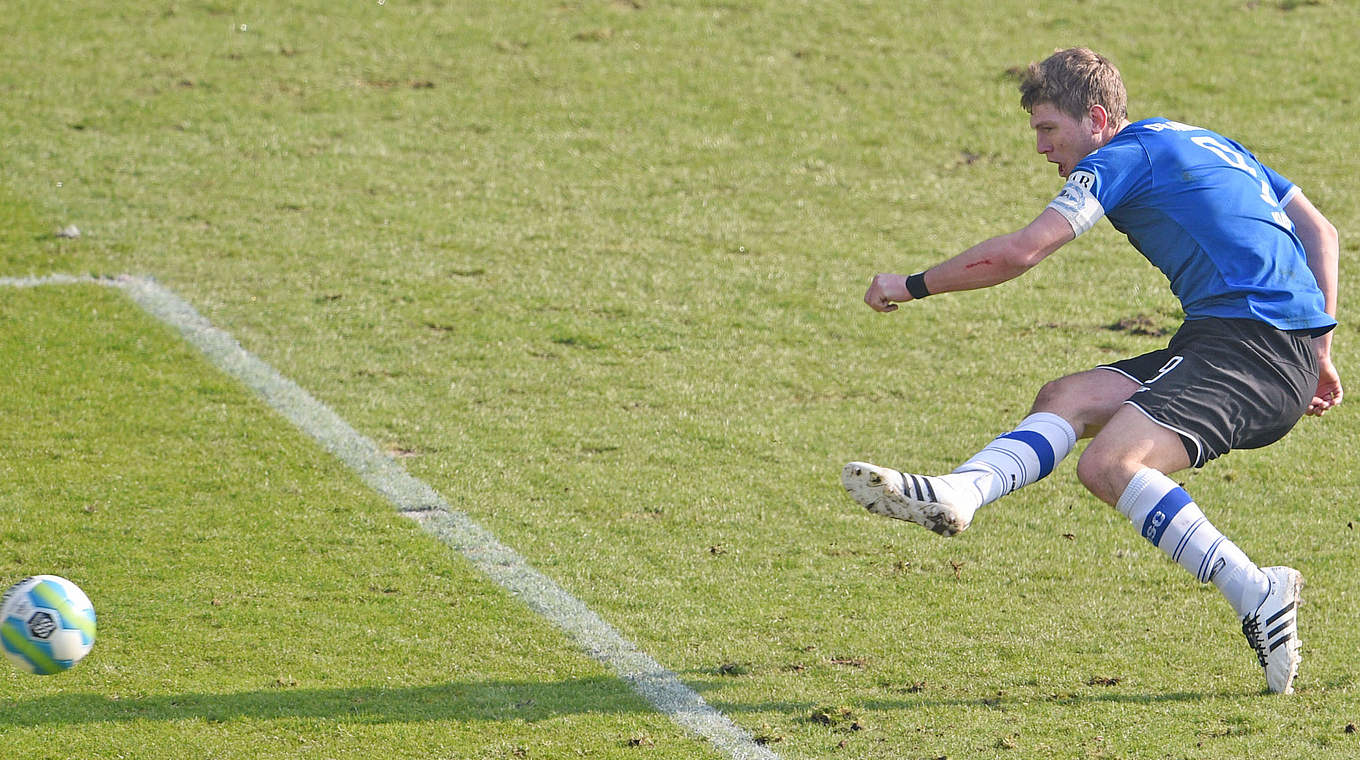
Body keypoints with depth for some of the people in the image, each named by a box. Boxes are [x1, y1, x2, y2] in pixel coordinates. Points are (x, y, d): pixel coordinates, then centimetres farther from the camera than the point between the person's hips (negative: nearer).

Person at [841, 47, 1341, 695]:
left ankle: (1256, 595, -22)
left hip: (1249, 341, -10)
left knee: (1108, 464, -24)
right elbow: (1320, 232, 26)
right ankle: (956, 495, -16)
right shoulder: (1207, 144, 27)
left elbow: (1019, 252, -7)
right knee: (1068, 399, 6)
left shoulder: (1122, 159, -1)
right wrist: (1319, 350, 25)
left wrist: (912, 286, 5)